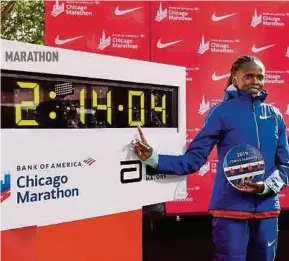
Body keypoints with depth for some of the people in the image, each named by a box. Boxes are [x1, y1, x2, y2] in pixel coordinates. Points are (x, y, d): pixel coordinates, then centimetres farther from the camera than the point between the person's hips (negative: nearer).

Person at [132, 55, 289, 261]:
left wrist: (267, 186, -10)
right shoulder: (223, 112, -4)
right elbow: (193, 159, -7)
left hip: (267, 209, 5)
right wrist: (153, 158, -19)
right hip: (231, 207, -4)